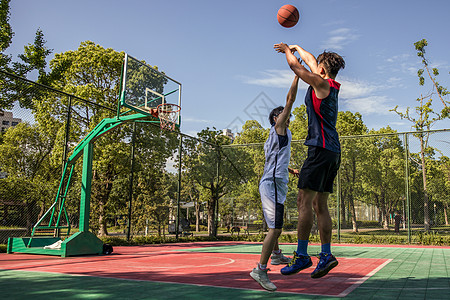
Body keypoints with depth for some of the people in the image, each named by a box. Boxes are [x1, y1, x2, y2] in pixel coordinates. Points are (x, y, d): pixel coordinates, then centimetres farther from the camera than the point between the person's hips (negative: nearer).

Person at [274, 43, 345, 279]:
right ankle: (326, 255, 9)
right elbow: (310, 61, 33)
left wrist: (287, 50, 21)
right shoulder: (330, 86, 19)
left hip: (321, 148, -10)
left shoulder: (321, 83, -5)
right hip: (332, 151, 10)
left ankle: (301, 255, -11)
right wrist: (297, 48, 45)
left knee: (304, 201, -11)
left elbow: (295, 65, 2)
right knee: (319, 204, 9)